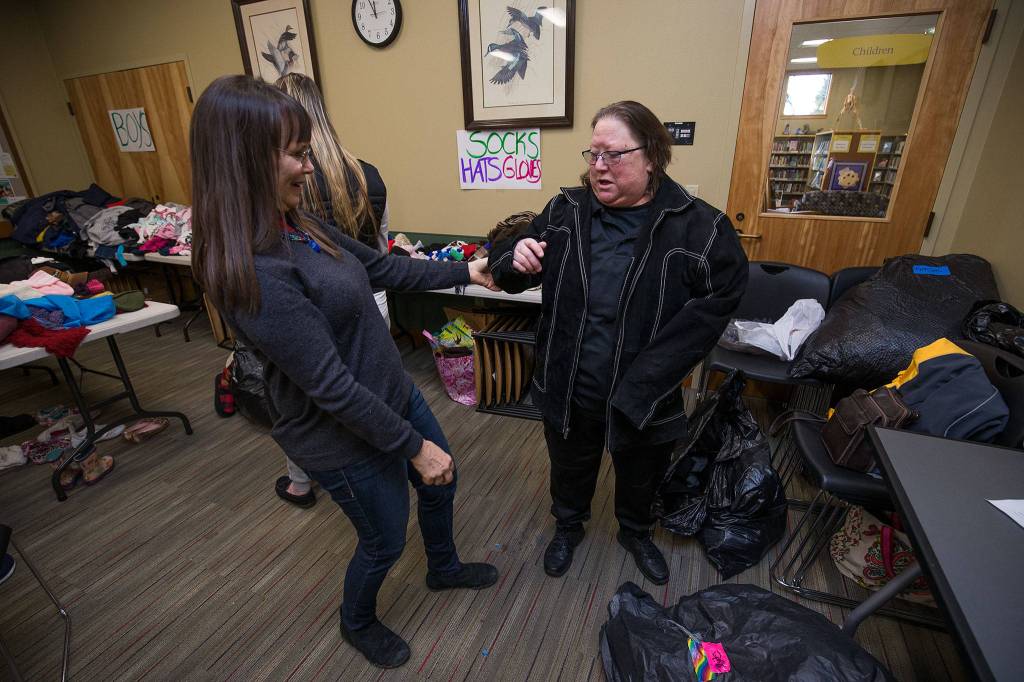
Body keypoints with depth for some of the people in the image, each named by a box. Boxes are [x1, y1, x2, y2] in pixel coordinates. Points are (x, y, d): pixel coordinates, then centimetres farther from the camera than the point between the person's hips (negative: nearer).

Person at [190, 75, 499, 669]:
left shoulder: (298, 227, -1)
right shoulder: (253, 273, -30)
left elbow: (380, 268, 9)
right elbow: (332, 388, -28)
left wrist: (465, 273, 12)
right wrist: (413, 447, -19)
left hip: (395, 393, 9)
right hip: (346, 439, -8)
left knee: (441, 483, 27)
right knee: (385, 542, 18)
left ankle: (445, 568, 59)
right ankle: (358, 623, 54)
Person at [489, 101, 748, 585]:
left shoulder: (698, 227, -14)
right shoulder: (565, 211, -6)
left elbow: (716, 303, -15)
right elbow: (508, 273, 1)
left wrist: (647, 378, -22)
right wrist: (516, 259, -24)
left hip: (643, 397, -1)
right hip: (567, 387, 2)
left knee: (640, 476, 26)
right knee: (570, 467, 26)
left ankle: (635, 532, 60)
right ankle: (568, 526, 58)